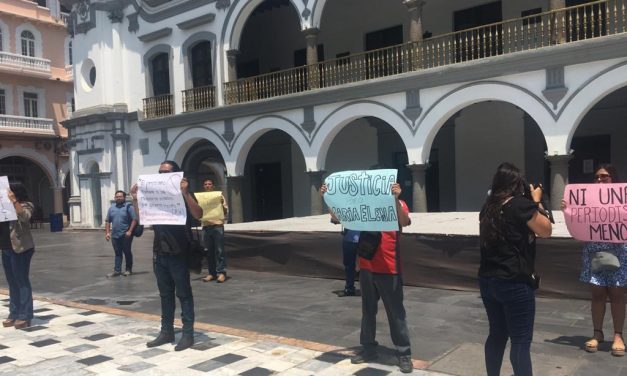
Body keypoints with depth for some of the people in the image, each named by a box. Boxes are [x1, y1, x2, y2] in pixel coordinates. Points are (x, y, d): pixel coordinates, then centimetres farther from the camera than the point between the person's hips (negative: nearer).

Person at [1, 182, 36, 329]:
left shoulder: (26, 205, -5)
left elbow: (24, 217, -25)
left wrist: (14, 201, -28)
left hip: (21, 249, -7)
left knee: (22, 282, -4)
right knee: (12, 283, 11)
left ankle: (25, 316, 0)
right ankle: (14, 314, 18)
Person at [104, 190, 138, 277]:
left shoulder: (129, 207, -4)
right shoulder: (111, 208, 13)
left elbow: (134, 219, -10)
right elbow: (107, 221, 15)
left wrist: (130, 231, -17)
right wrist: (107, 232, 5)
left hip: (125, 235, -5)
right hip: (115, 235, 5)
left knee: (127, 252, 5)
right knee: (117, 253, 8)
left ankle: (128, 270, 14)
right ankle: (117, 270, 10)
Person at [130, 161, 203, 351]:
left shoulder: (183, 195, -5)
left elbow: (198, 215, -20)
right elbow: (141, 219, 15)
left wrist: (186, 193, -30)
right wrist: (135, 200, 1)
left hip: (178, 253, -6)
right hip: (159, 252, 6)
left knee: (183, 293, 0)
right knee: (165, 294, 13)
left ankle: (188, 333, 6)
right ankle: (166, 331, 22)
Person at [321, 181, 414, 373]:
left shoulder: (397, 203, -3)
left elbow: (405, 222, -23)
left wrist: (396, 199, -36)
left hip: (389, 269, -4)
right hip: (366, 268, 4)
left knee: (396, 312, 3)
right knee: (368, 311, 14)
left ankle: (404, 353, 13)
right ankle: (369, 348, 27)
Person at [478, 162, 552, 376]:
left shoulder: (488, 207, 7)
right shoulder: (521, 204, -13)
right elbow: (546, 231, -2)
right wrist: (537, 202, 6)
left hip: (488, 280, 7)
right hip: (515, 283, -7)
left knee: (497, 334, 18)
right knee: (521, 341, 0)